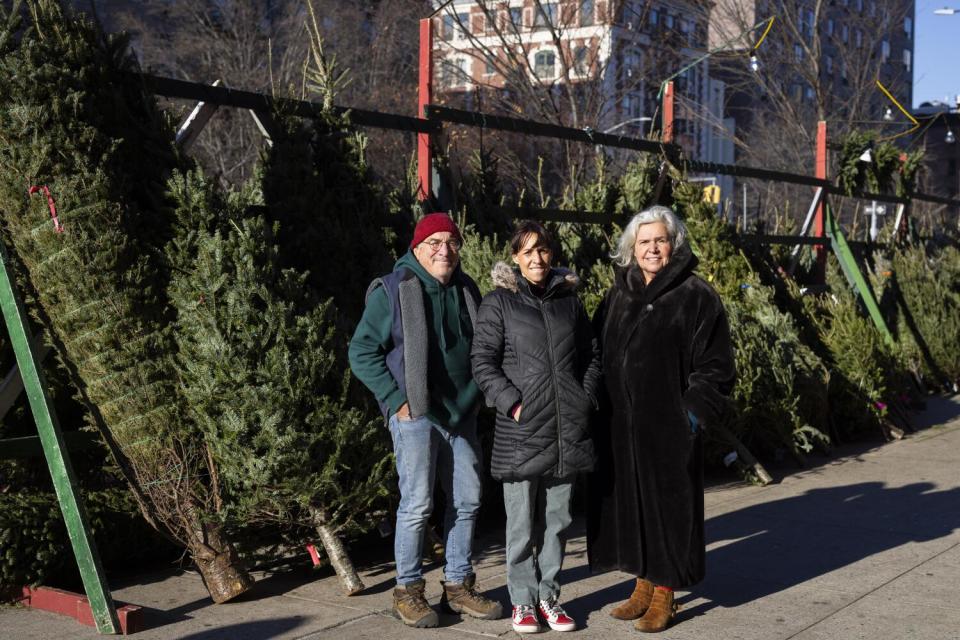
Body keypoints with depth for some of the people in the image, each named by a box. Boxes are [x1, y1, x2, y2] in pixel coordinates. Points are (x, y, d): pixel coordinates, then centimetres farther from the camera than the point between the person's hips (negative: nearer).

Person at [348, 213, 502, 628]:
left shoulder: (466, 290, 11)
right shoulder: (393, 291, -6)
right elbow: (362, 351, -8)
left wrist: (478, 396, 12)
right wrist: (396, 399, -13)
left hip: (461, 414, 6)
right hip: (416, 415, -6)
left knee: (467, 500, 9)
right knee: (417, 505, -4)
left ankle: (458, 586, 22)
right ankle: (407, 591, 10)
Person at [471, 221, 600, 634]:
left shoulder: (569, 300, 11)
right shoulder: (499, 302, -1)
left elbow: (591, 355, 17)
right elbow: (483, 362, -5)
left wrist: (586, 399, 5)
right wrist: (512, 403, -14)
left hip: (568, 429, 4)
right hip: (520, 430, -4)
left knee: (557, 519, 11)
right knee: (522, 522, 3)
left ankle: (549, 596, 24)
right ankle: (523, 600, 17)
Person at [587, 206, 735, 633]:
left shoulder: (696, 297, -5)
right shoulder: (619, 296, 12)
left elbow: (714, 366, -7)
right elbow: (596, 353, 16)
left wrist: (695, 414, -14)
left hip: (668, 426, -5)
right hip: (619, 426, 6)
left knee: (665, 503, 2)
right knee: (627, 502, 11)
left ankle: (664, 595, 15)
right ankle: (643, 586, 26)